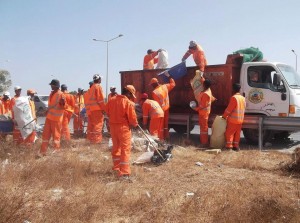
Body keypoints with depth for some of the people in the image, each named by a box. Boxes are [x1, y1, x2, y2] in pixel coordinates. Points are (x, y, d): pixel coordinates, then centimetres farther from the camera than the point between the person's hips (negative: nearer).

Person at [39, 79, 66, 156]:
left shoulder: (60, 94, -13)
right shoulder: (51, 93, 12)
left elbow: (64, 106, -15)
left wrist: (63, 103, -34)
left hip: (56, 118, -8)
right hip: (49, 117, 8)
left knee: (56, 135, 1)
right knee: (46, 134, 9)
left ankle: (56, 151, 13)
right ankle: (43, 151, 16)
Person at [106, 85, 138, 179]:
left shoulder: (111, 100, 5)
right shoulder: (129, 103, -14)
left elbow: (108, 112, 12)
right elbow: (132, 118, -12)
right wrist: (135, 124, 7)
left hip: (113, 126, 7)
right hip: (123, 127, -6)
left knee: (116, 147, 20)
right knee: (125, 149, -3)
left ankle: (116, 167, 32)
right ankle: (124, 173, -6)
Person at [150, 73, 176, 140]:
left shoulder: (154, 92, -21)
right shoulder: (165, 86, -4)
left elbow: (157, 103, -18)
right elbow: (173, 84, 13)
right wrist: (169, 76, 20)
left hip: (160, 110, -6)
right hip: (166, 108, 6)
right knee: (165, 123, 17)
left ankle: (161, 137, 10)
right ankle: (166, 136, 25)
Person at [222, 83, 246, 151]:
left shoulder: (234, 98, -16)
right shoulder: (243, 98, 8)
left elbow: (229, 109, -16)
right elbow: (243, 109, 14)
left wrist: (224, 116, -6)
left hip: (233, 120, -7)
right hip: (240, 120, 7)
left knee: (229, 133, 1)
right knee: (237, 133, 13)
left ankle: (229, 146, -1)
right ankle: (236, 146, 16)